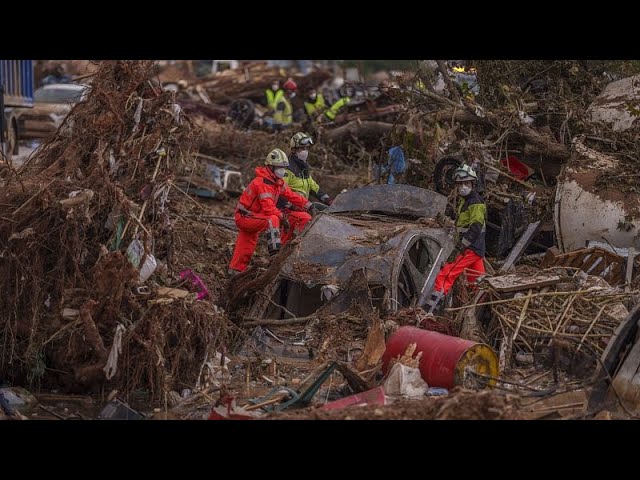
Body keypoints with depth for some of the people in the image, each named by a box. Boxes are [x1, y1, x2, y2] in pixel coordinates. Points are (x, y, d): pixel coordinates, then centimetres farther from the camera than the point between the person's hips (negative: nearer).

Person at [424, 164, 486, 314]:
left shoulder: (476, 202, -13)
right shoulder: (465, 200, 19)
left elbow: (475, 228, -23)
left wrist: (459, 248, -26)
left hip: (470, 249, -10)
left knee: (444, 277, -15)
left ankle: (429, 311, -19)